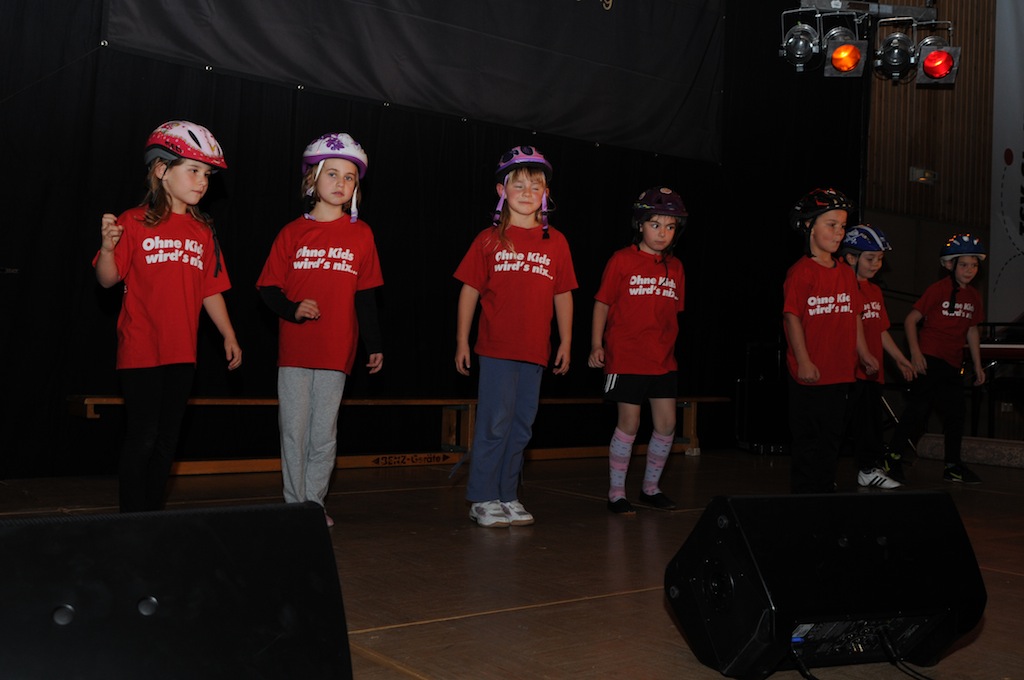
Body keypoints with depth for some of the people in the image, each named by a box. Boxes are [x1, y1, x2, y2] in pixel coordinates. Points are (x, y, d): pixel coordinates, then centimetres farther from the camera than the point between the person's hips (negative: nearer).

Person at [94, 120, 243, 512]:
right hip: (140, 351, -5)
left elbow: (211, 290, 13)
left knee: (167, 440, 10)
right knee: (141, 438, -3)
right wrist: (108, 247, -25)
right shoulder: (135, 222, -4)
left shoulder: (203, 231, 10)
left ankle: (153, 514, 21)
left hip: (181, 352, 5)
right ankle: (132, 522, 7)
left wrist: (228, 335, 10)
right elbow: (108, 279, -7)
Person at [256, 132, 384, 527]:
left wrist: (374, 343, 5)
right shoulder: (293, 233, 3)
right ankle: (295, 502, 14)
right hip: (294, 349, 0)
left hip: (336, 350, 0)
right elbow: (269, 287, 3)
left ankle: (315, 501, 16)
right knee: (294, 429, 4)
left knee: (324, 432, 5)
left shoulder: (360, 235, 4)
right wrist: (292, 309, -16)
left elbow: (365, 295, 6)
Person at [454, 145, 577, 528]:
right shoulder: (490, 240, 2)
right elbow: (470, 291, 3)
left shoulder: (556, 242, 8)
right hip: (496, 348, -3)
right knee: (495, 423, -4)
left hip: (536, 350, 3)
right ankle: (483, 499, 7)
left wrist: (566, 341, 8)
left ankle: (508, 496, 20)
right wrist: (462, 341, 0)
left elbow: (563, 295, 11)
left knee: (522, 427, 9)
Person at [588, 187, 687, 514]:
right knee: (629, 424, -2)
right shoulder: (622, 260, -4)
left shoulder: (675, 267, 10)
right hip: (626, 358, -5)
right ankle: (616, 492, 12)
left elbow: (673, 312, 16)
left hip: (663, 360, 5)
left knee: (667, 424, 5)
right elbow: (602, 303, -3)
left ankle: (651, 487, 23)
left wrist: (667, 346, 13)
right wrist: (596, 345, -9)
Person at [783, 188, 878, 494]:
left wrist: (864, 354, 10)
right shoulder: (800, 272, -9)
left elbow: (854, 317, 15)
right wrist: (804, 362, -18)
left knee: (832, 439, 14)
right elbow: (792, 317, -13)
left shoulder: (846, 274, 11)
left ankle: (826, 492, 24)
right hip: (810, 374, -7)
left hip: (840, 372, 7)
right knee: (807, 440, 2)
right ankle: (803, 497, 11)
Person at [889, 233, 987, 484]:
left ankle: (953, 466, 23)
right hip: (928, 359, -7)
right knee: (917, 410, -8)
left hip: (952, 363, 7)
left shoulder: (974, 296, 10)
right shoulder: (938, 289, -9)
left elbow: (972, 331, 18)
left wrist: (978, 365, 18)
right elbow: (911, 320, -11)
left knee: (955, 414, 11)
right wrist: (915, 353, -19)